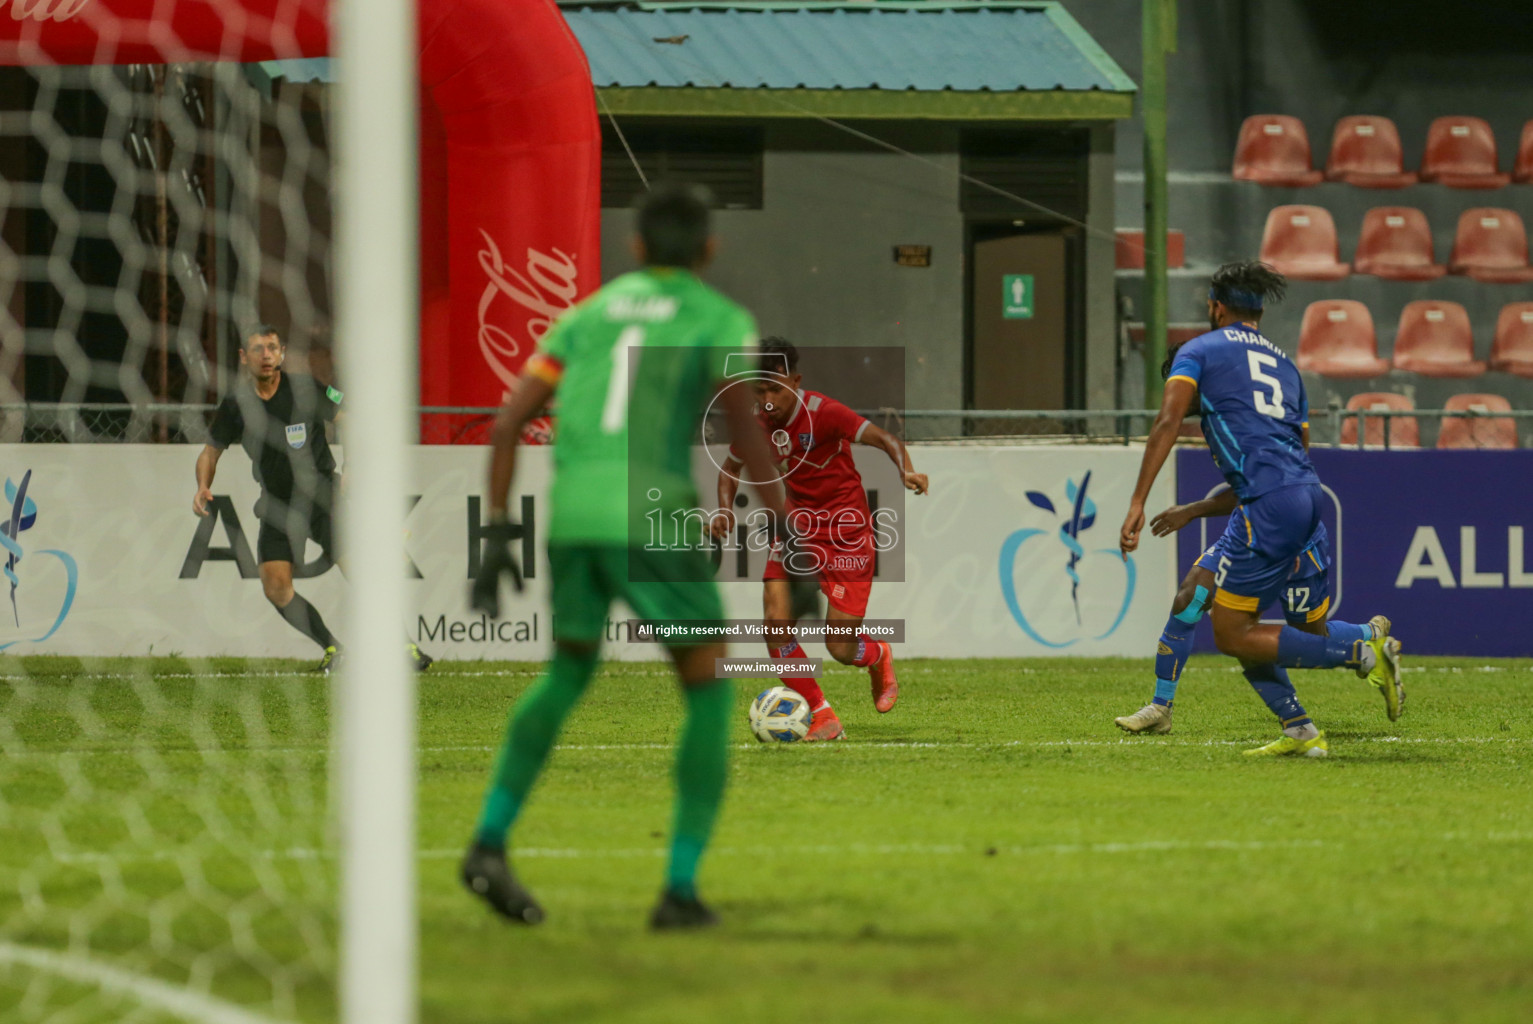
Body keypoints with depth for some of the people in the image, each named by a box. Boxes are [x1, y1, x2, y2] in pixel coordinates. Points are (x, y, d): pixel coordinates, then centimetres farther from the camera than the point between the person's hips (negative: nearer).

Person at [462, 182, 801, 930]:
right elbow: (745, 433, -6)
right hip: (653, 512, -5)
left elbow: (508, 421, 14)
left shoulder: (588, 314, 22)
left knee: (568, 674, 27)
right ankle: (681, 888, 0)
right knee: (709, 694, 10)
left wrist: (498, 533, 15)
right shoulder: (720, 320, 9)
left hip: (571, 512, 5)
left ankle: (490, 840, 10)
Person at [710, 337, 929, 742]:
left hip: (845, 532, -5)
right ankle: (823, 717, 0)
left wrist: (907, 471, -45)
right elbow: (731, 467, 18)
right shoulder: (758, 427, -1)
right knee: (776, 627, -15)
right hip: (797, 526, 5)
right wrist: (725, 510, -1)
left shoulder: (822, 412, -18)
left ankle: (879, 657, 31)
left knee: (841, 648, -8)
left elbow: (885, 439, -24)